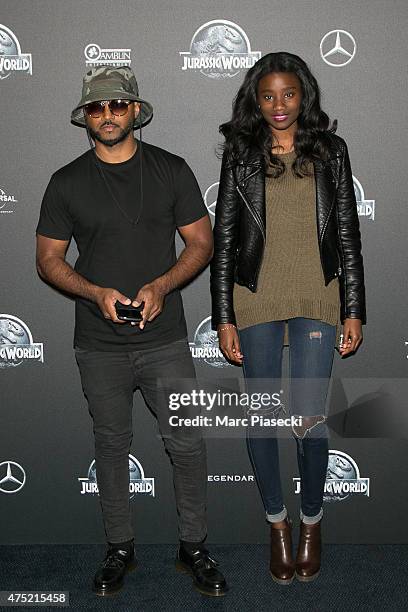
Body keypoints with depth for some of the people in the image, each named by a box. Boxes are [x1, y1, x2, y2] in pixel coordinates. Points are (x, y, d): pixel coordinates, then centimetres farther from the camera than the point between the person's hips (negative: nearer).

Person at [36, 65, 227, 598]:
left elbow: (202, 244, 2)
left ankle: (194, 548, 24)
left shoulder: (171, 170, 0)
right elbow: (48, 259, 4)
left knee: (187, 444, 3)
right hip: (99, 345, 1)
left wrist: (161, 285, -15)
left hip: (165, 339, 0)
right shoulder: (67, 183, 1)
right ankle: (120, 548, 32)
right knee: (111, 446, 13)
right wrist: (96, 293, -14)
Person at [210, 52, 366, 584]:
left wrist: (354, 310, 0)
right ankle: (277, 523, 28)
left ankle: (311, 521, 23)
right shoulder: (240, 154, 3)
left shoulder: (330, 150, 5)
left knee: (309, 420, -3)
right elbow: (223, 239, 2)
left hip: (316, 299, 0)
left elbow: (348, 235, 5)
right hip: (256, 299, 1)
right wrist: (224, 317, -3)